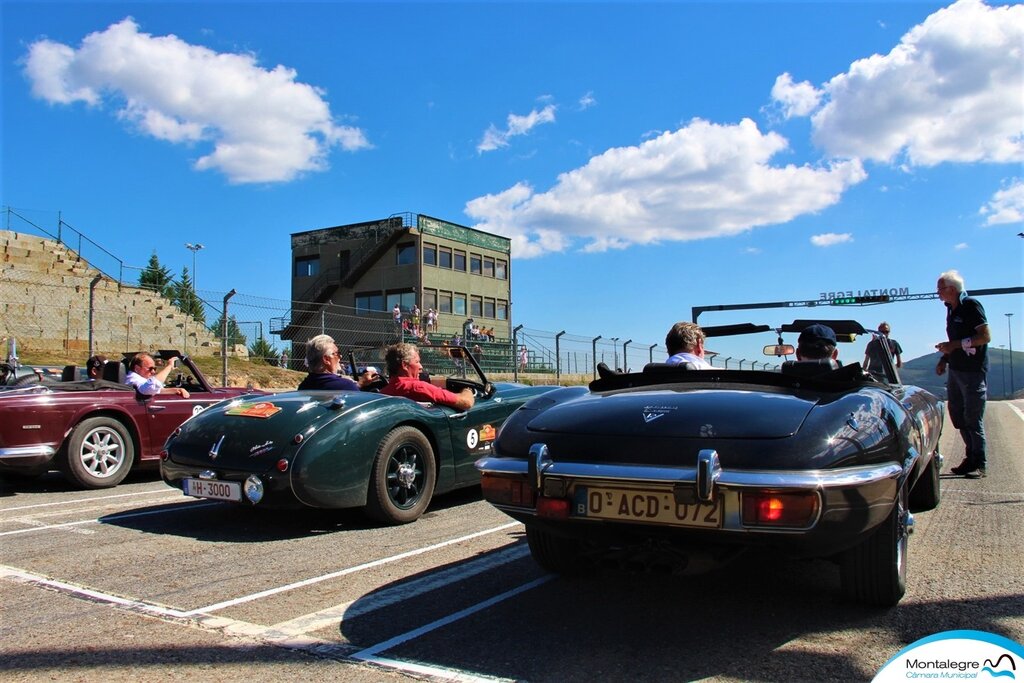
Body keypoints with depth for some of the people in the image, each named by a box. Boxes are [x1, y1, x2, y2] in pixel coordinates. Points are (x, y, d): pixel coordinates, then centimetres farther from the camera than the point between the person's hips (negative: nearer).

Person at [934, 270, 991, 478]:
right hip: (955, 369, 9)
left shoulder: (971, 305, -12)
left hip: (973, 370, -9)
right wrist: (944, 359, 12)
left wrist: (956, 345, -22)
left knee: (973, 418, -6)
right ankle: (971, 458, 24)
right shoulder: (952, 308, 13)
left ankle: (980, 465, 2)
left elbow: (986, 336, -19)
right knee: (957, 414, 12)